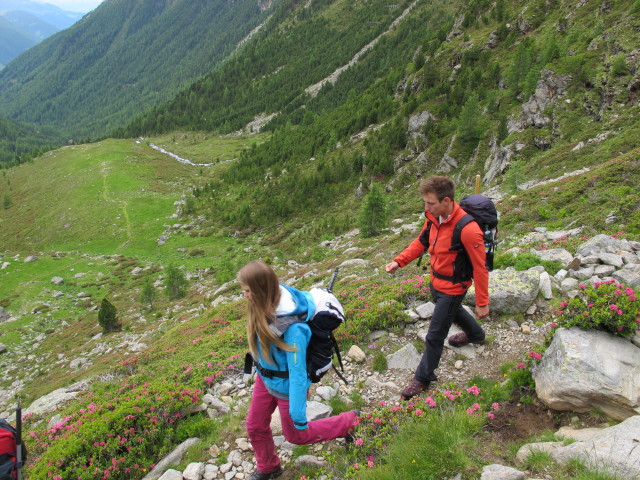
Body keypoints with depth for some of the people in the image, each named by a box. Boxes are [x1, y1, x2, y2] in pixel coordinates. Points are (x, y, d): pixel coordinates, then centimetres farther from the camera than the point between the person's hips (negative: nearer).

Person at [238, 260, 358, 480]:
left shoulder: (291, 326, -39)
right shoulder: (267, 303, -17)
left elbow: (298, 373, -29)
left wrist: (298, 414, -20)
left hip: (286, 386, -7)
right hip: (265, 378, 7)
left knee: (295, 434, 18)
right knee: (255, 426, 21)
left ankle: (348, 422, 37)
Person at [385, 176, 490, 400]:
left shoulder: (468, 229, -34)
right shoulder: (434, 217, -11)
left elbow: (480, 268, -24)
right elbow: (421, 242, 6)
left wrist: (482, 303, -16)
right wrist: (399, 261, -7)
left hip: (452, 288, -8)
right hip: (435, 281, 8)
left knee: (434, 336, 4)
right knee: (452, 311, 35)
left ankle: (423, 378, 25)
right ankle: (476, 335, 65)